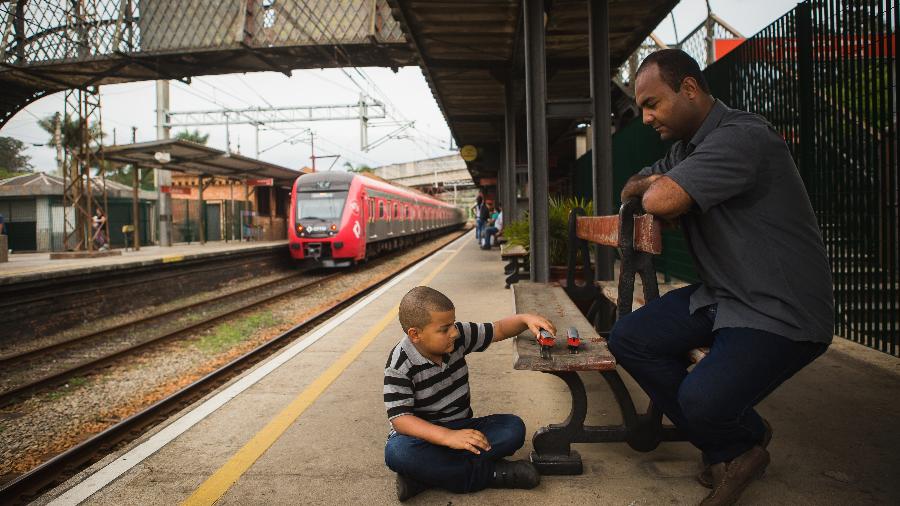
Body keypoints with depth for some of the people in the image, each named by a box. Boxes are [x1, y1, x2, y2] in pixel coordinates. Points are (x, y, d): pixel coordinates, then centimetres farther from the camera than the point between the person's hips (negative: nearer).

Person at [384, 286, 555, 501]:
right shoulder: (400, 364, -19)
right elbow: (399, 417, -25)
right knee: (397, 452, -37)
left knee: (514, 427, -16)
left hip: (461, 427, 5)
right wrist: (448, 437, -39)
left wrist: (525, 319, -16)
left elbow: (499, 330, 6)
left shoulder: (459, 336, -5)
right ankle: (488, 473, -25)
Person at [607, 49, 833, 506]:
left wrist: (656, 187, -7)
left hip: (781, 311, -9)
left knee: (701, 401, -27)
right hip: (720, 296, 10)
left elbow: (661, 200, -32)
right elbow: (634, 188, 23)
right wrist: (655, 185, -2)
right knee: (629, 340, -2)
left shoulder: (742, 136, -22)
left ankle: (747, 441, 14)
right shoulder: (686, 148, 10)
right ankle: (727, 448, 10)